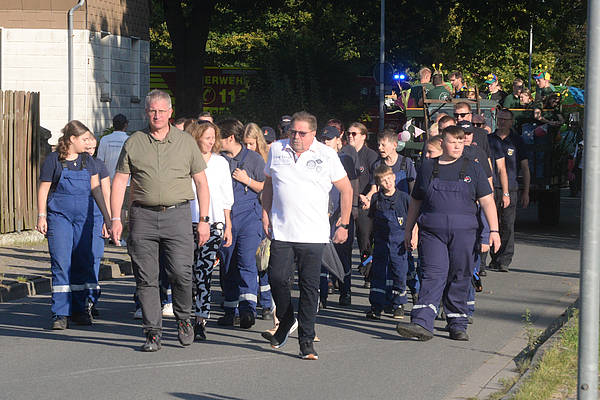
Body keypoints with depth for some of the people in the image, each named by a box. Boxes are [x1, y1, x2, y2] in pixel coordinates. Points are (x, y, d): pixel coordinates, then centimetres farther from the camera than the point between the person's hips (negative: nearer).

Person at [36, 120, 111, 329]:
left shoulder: (88, 161, 11)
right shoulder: (53, 160, -2)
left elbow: (96, 189, 14)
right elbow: (43, 189, 1)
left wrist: (107, 216, 11)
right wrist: (41, 216, -6)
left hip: (84, 217, 4)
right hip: (59, 216, -4)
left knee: (83, 263, 4)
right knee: (61, 263, -9)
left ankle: (79, 310, 15)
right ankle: (60, 314, -8)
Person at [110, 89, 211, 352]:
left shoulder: (186, 142, 9)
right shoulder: (133, 143, 9)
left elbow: (201, 182, 10)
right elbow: (119, 182, 9)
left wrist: (204, 220, 4)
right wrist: (115, 218, 0)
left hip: (177, 215, -1)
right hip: (143, 216, 1)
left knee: (181, 273, -10)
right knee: (146, 278, -1)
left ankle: (184, 318, 15)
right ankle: (153, 333, 7)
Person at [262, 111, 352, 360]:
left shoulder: (326, 155, 1)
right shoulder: (277, 150, 9)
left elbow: (346, 189, 8)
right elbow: (269, 183, 23)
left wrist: (344, 224, 4)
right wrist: (266, 213, 14)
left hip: (313, 235, -2)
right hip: (281, 232, 2)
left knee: (310, 287, -3)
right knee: (278, 279, -5)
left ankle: (306, 340, 3)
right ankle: (286, 321, 23)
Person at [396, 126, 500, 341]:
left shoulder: (472, 169, 9)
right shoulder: (428, 168, 12)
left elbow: (487, 201, 6)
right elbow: (415, 202, 19)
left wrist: (494, 230, -3)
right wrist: (408, 230, 18)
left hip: (463, 232, 0)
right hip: (432, 232, 0)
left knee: (460, 277, 2)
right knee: (433, 274, -13)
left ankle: (457, 325, 13)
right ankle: (422, 323, -22)